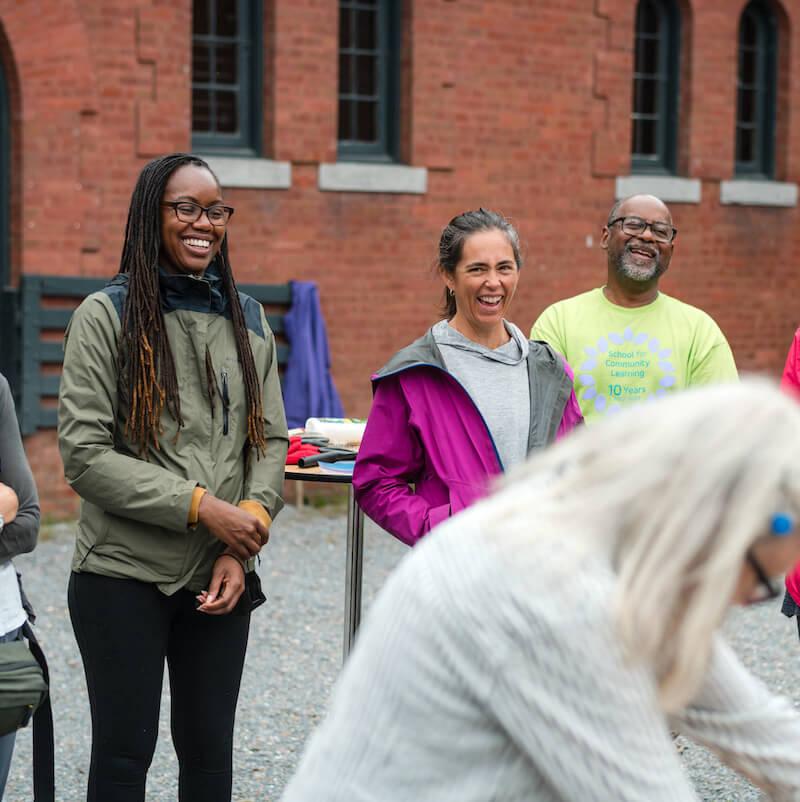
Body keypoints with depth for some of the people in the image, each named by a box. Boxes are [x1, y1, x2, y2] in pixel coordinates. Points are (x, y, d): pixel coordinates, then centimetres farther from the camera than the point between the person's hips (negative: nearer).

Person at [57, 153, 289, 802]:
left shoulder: (247, 319, 10)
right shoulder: (107, 316, -4)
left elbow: (272, 440, 9)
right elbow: (84, 454, -11)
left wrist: (242, 545, -6)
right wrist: (201, 506, -16)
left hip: (220, 579, 4)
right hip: (123, 576, -4)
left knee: (211, 750, 11)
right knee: (125, 749, 3)